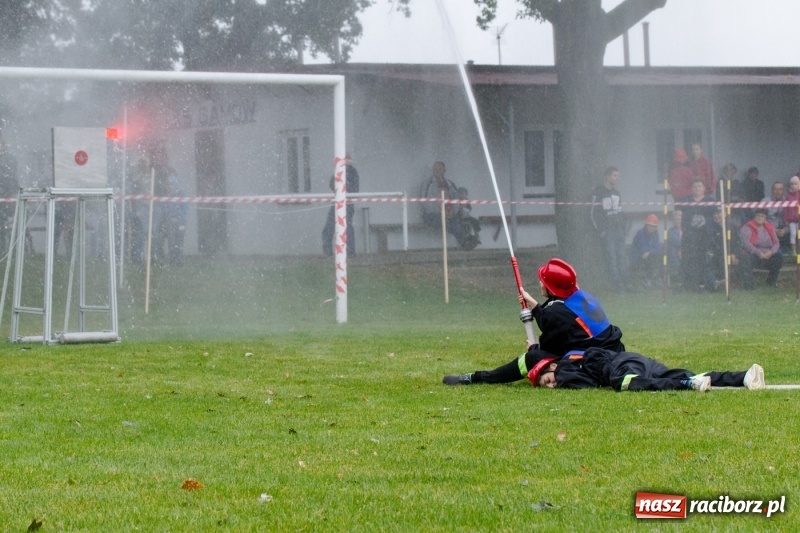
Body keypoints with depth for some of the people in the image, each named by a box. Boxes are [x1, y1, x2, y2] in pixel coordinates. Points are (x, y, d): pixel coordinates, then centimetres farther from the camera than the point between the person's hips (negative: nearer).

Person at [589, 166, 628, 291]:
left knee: (622, 257, 4)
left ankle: (625, 282, 4)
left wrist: (623, 228, 13)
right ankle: (617, 283, -8)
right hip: (607, 231, -7)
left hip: (619, 230, 7)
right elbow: (593, 213, -7)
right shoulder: (598, 193, -6)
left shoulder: (616, 192, 17)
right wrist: (600, 230, -11)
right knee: (611, 258, -7)